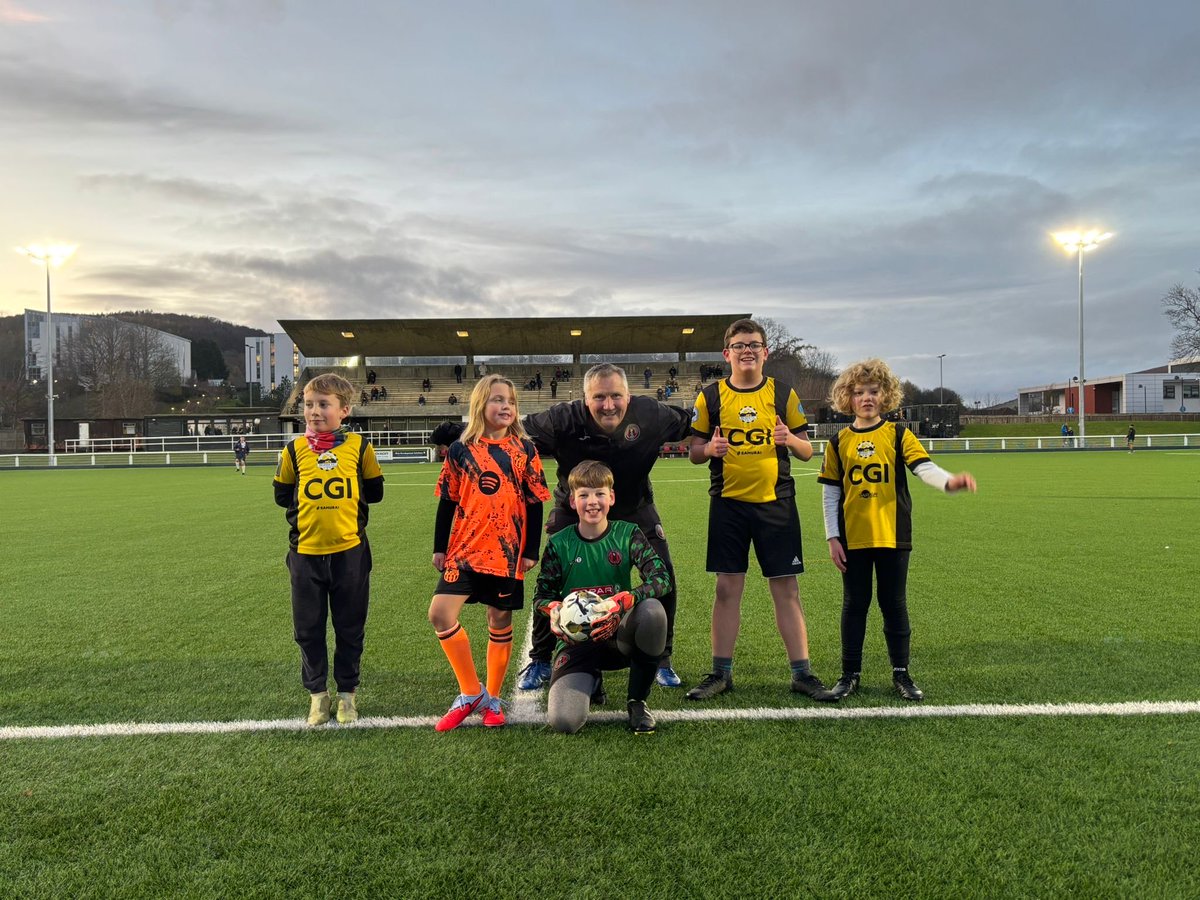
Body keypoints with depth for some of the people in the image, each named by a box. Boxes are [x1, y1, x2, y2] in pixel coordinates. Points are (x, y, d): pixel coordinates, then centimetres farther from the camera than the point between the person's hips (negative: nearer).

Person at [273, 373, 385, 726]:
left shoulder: (359, 446, -3)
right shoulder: (295, 449, 0)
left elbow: (374, 492, 5)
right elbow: (282, 494, 8)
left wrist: (345, 501, 0)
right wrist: (308, 504, -1)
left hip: (349, 551, -1)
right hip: (305, 552, 1)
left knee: (350, 628, 10)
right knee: (309, 629, 10)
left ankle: (347, 693, 26)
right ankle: (317, 693, 27)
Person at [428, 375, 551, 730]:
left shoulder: (524, 449, 2)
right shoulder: (461, 450, 3)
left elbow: (535, 503, 3)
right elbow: (447, 502, 7)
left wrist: (531, 551, -1)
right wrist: (439, 547, 7)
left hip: (508, 551, 0)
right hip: (466, 549, 1)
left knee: (500, 621, 7)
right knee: (440, 614, -10)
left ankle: (492, 699, 25)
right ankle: (471, 692, 8)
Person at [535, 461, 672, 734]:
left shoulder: (628, 534, -3)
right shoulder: (559, 544, -2)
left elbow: (662, 578, -15)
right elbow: (541, 595, 5)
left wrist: (626, 600, -34)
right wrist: (553, 609, -21)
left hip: (619, 636, 0)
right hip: (576, 639, 0)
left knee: (653, 609, -34)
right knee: (564, 721, -23)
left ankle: (637, 702, -10)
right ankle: (590, 679, 17)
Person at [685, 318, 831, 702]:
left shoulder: (783, 393, 5)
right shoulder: (710, 396, 4)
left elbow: (807, 451, 7)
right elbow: (693, 452, 6)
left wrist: (790, 440, -15)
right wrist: (710, 448, -16)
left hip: (776, 502, 0)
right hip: (728, 504, 0)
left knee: (786, 589, 3)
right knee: (727, 588, 4)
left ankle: (802, 673, 13)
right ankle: (721, 673, 15)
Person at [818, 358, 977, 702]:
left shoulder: (897, 434, 1)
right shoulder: (838, 442, 5)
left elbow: (924, 467, -14)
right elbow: (830, 493, 6)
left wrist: (949, 481, -35)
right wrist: (832, 537, 0)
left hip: (892, 535, -1)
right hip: (852, 538, 1)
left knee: (894, 604, 8)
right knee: (854, 605, 9)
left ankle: (901, 673, 22)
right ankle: (850, 674, 20)